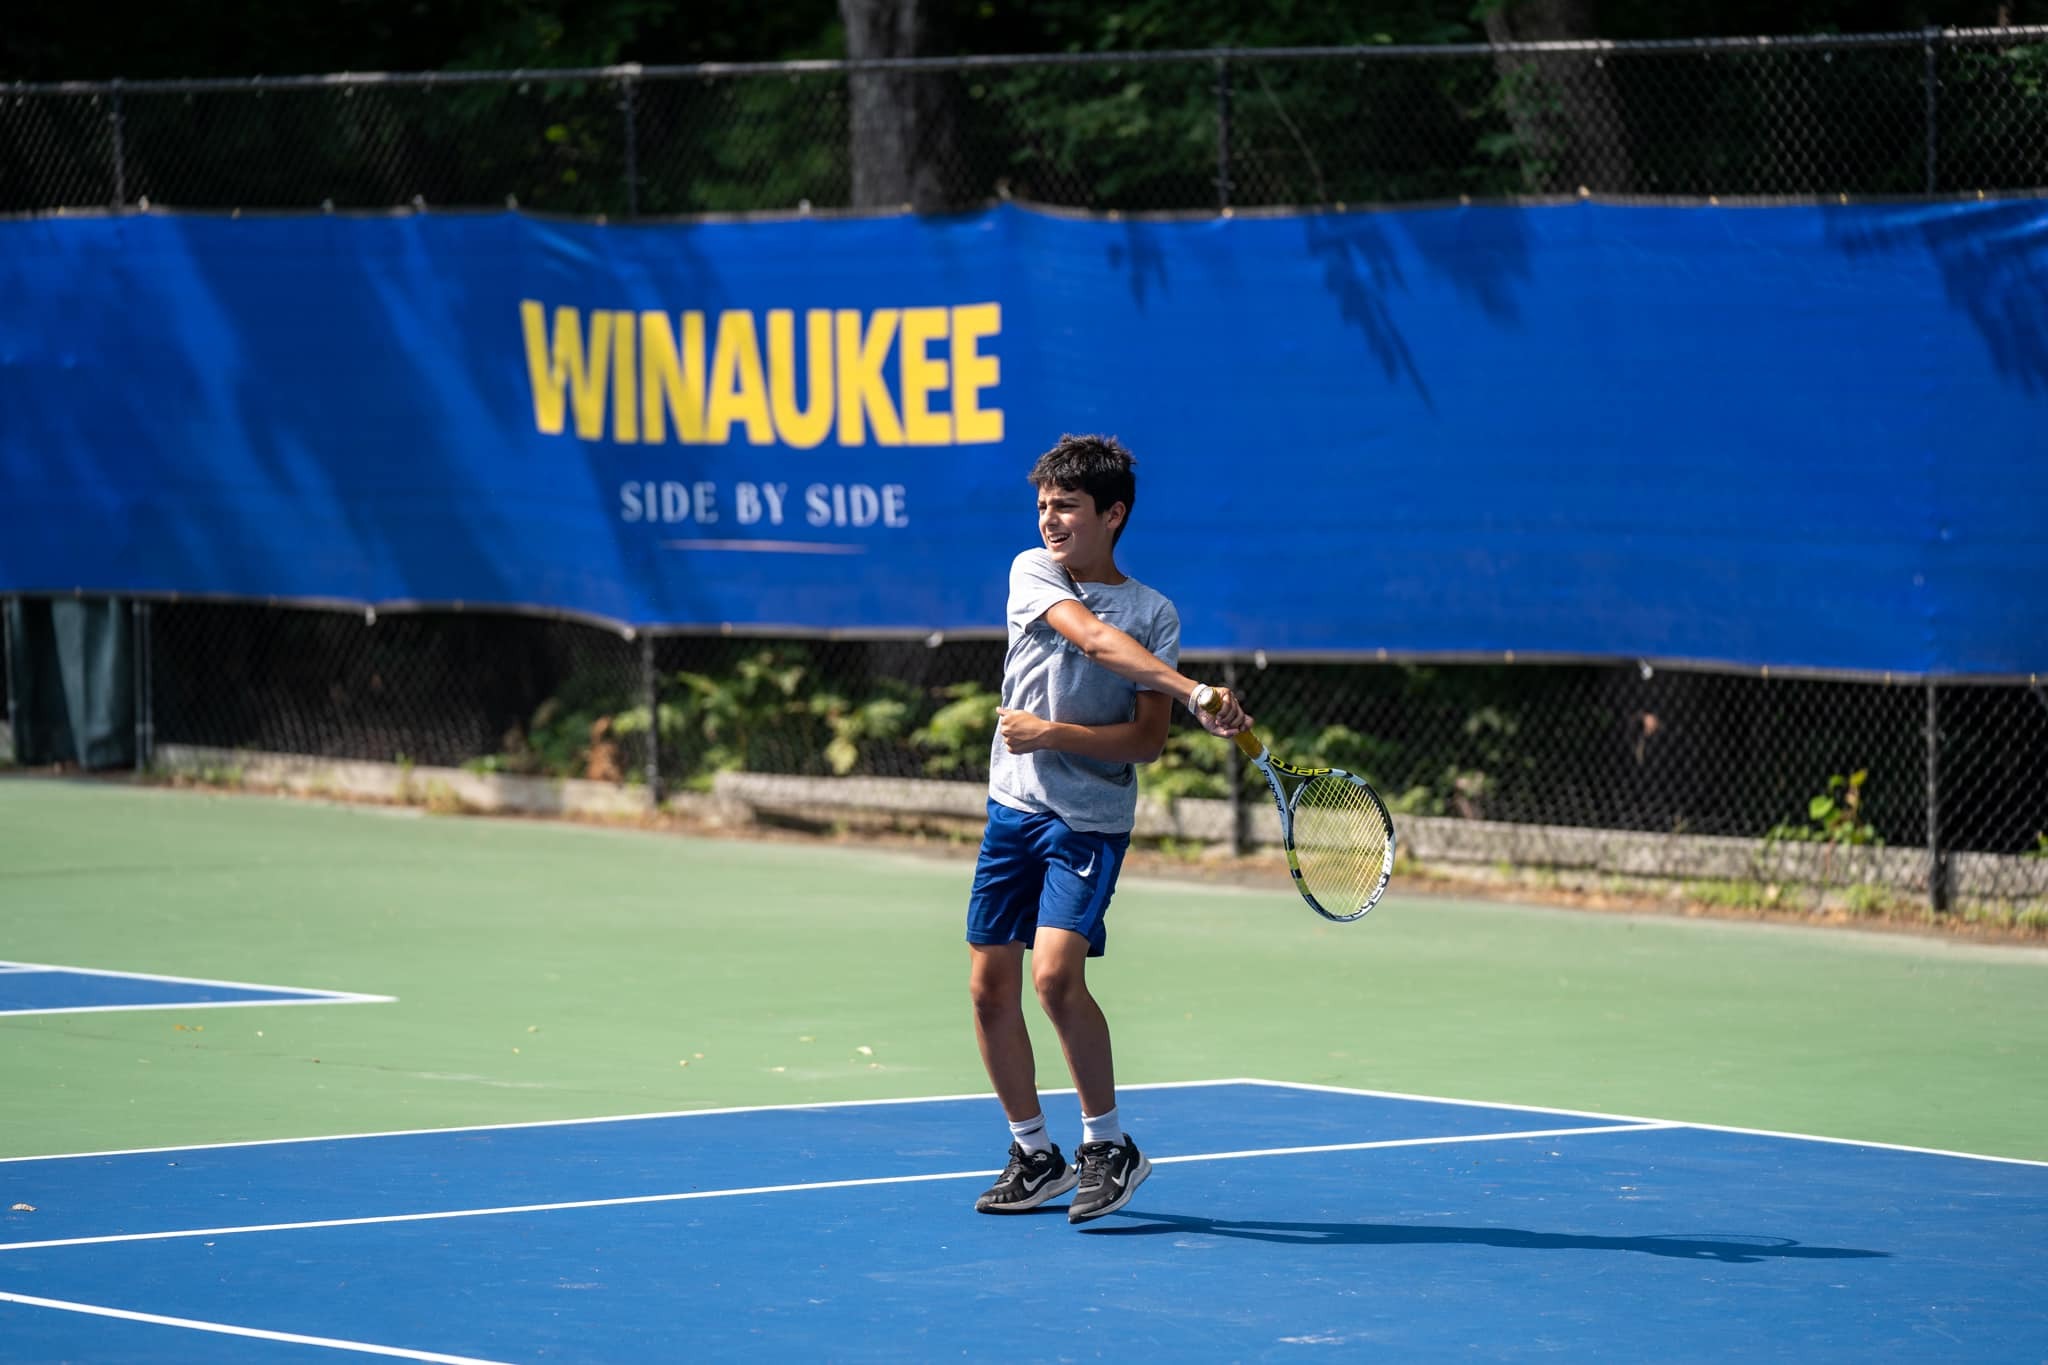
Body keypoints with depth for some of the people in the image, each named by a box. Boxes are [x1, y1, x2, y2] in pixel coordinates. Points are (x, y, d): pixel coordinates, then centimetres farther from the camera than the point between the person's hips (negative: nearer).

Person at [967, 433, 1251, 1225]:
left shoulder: (1153, 613, -2)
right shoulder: (1033, 573, 0)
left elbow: (1148, 740, -6)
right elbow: (1097, 640, -19)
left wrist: (1054, 733, -19)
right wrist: (1192, 691, -31)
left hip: (1091, 818, -4)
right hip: (1014, 806, 4)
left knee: (1056, 973, -20)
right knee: (990, 987, 4)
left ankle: (1108, 1144, -5)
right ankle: (1035, 1156, 19)